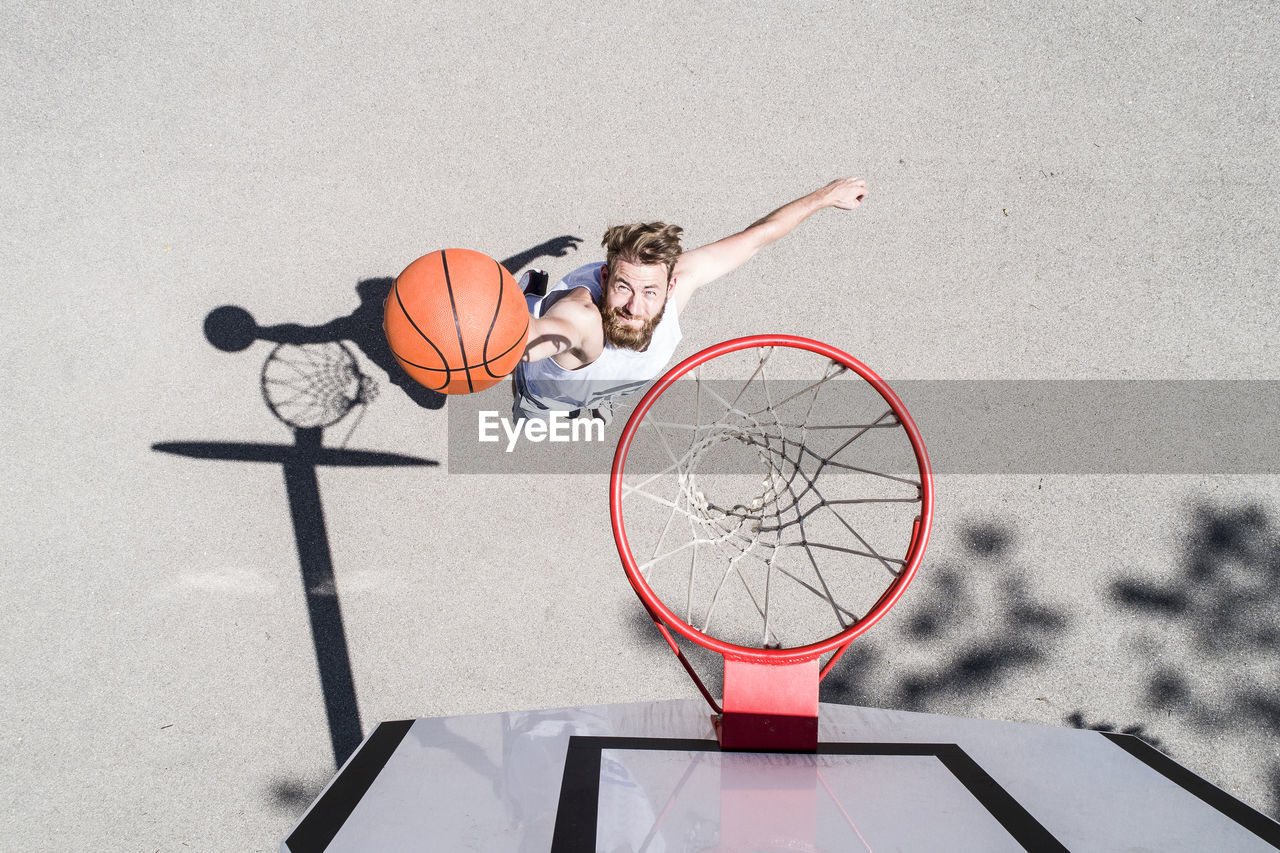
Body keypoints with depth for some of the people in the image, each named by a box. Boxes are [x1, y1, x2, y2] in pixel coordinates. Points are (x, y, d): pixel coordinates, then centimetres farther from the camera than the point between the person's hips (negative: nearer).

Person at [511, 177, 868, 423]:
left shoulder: (679, 277, -42)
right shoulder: (582, 316, -58)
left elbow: (759, 234, -27)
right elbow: (531, 336, -84)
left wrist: (826, 195, -14)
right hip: (548, 392, -2)